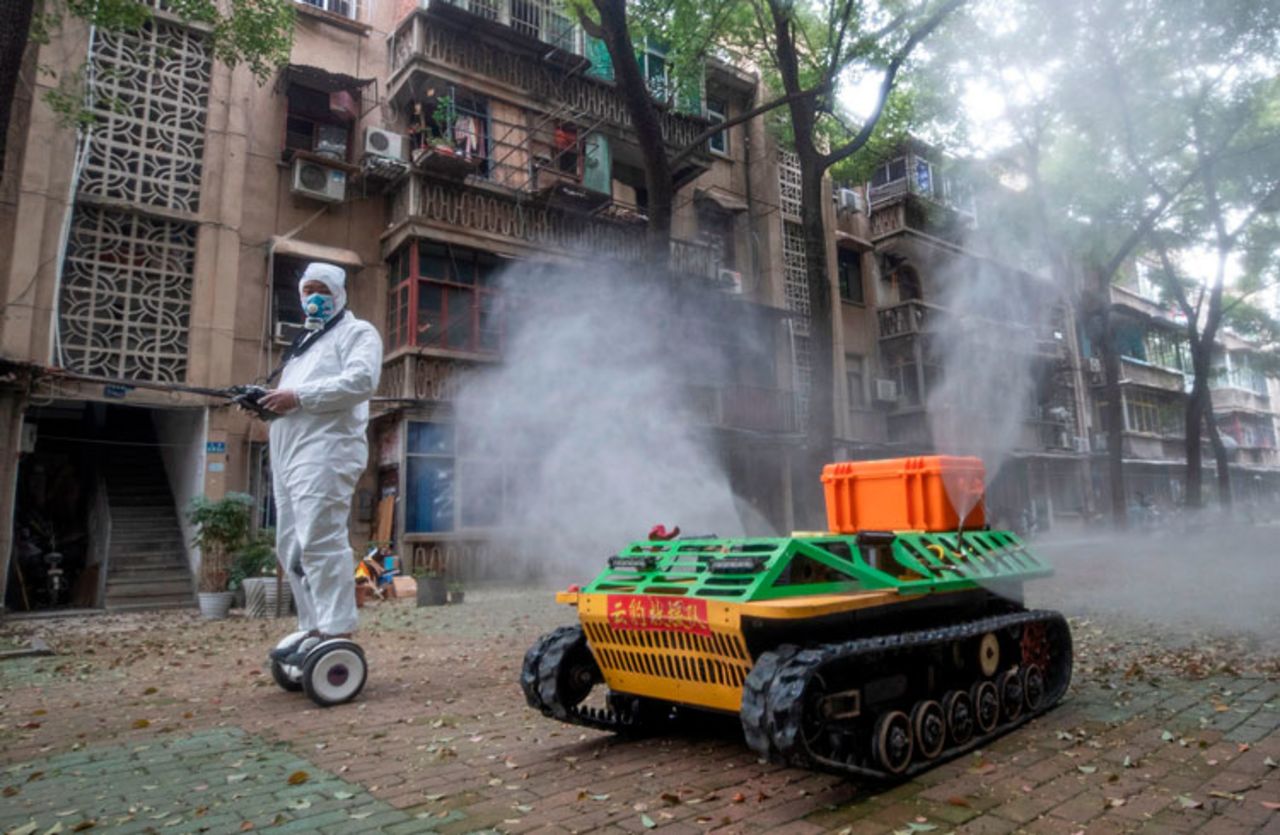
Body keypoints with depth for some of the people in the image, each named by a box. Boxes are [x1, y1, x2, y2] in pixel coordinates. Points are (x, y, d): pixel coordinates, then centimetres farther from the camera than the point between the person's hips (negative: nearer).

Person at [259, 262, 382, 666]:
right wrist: (269, 402, 8)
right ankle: (315, 630, 16)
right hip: (290, 454, 10)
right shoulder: (305, 342, 32)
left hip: (325, 451, -10)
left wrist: (297, 397, -17)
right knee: (292, 547, 9)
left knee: (320, 541, -17)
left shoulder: (357, 332, 5)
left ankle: (337, 635, -15)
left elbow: (360, 381, -14)